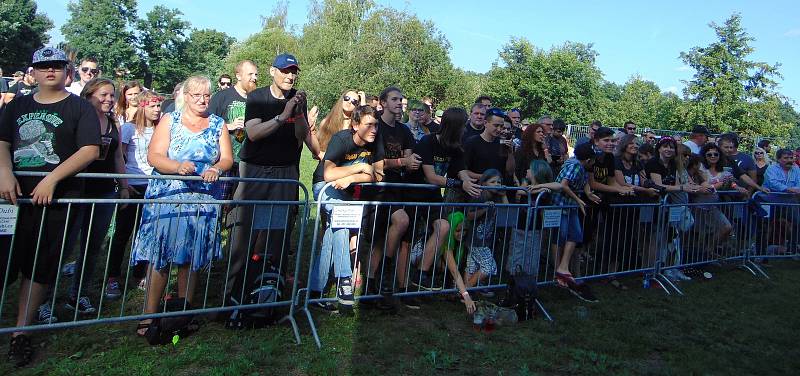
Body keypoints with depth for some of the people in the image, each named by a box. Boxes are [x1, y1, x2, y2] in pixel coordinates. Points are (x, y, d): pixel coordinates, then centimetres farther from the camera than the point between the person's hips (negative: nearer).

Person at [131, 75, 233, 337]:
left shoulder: (218, 125, 13)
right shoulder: (169, 120, 6)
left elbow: (227, 158, 4)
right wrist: (178, 166, -23)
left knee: (191, 259, 5)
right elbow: (154, 156, -4)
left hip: (203, 202, 2)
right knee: (159, 257, -4)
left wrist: (216, 169, -18)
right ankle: (149, 315, 4)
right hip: (167, 197, -2)